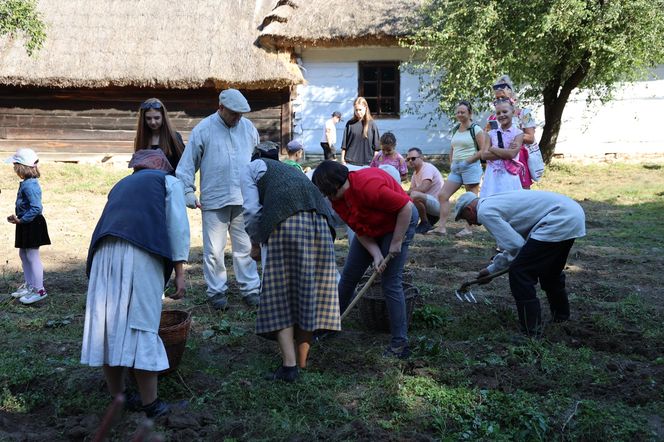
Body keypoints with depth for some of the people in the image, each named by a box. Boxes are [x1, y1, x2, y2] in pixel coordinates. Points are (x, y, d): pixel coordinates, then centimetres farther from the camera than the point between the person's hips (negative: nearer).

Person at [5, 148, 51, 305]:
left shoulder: (30, 185, -22)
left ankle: (39, 290, 5)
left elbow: (36, 208, -28)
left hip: (32, 225, -11)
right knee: (23, 255, 19)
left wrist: (21, 220, -22)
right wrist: (17, 216, 10)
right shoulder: (27, 183, 9)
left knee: (32, 257, -3)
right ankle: (28, 285, 31)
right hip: (27, 225, 11)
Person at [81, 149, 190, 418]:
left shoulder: (122, 184, 34)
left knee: (110, 324, 8)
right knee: (141, 327, -4)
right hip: (141, 253, -5)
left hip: (104, 252, 5)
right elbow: (177, 226, 4)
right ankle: (150, 404, 2)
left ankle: (117, 397, 19)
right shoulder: (169, 181, 18)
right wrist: (179, 272, 0)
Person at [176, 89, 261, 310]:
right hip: (214, 200, -3)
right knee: (214, 250, 2)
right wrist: (188, 190, -7)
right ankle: (216, 291, 14)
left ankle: (250, 289, 17)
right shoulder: (203, 130, -2)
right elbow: (188, 163, 1)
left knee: (246, 247, 8)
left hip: (244, 200, 3)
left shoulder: (248, 128, 9)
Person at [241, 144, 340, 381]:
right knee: (311, 292, 11)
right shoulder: (290, 169, 38)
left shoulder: (252, 167, 23)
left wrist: (255, 243, 21)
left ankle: (289, 366, 1)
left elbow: (252, 210, 7)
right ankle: (302, 362, 19)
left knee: (280, 293, 4)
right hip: (319, 219, 5)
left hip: (284, 222, -5)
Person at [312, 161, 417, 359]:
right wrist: (376, 255, -23)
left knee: (391, 283, -13)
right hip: (371, 228, 8)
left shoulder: (367, 186, -36)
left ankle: (400, 344, -5)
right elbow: (361, 231, -8)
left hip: (400, 222, -8)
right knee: (349, 275, 10)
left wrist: (396, 242, -24)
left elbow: (406, 207, -31)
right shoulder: (338, 201, -10)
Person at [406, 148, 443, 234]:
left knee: (415, 195, -33)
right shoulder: (415, 172, 14)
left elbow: (423, 188, -29)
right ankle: (430, 219, 15)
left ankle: (425, 224, -14)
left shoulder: (428, 167, -16)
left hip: (438, 203, -10)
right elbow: (412, 189, 13)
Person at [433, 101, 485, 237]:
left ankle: (468, 229, 7)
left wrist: (467, 161, -14)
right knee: (442, 195, -1)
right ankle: (442, 227, 1)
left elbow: (483, 150, -11)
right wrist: (451, 163, 9)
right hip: (456, 168, 7)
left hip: (471, 166, -7)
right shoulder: (455, 129, 14)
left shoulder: (476, 129, -6)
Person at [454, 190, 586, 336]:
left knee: (519, 272, -5)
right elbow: (512, 243, 33)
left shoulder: (485, 212, -7)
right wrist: (491, 269, 40)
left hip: (559, 220, -10)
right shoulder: (495, 203, 23)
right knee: (550, 270, 30)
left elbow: (515, 245, -13)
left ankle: (531, 334, 1)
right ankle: (561, 317, 50)